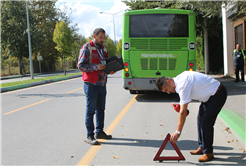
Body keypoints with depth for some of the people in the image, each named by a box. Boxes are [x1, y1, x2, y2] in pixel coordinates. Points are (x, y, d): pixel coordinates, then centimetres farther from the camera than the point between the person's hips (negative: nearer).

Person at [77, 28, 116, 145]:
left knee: (101, 109, 15)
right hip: (91, 84, -8)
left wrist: (110, 70, 2)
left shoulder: (103, 48, 15)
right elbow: (81, 65, -13)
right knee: (90, 110, -3)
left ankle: (99, 132, 28)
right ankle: (90, 136, 3)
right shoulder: (87, 47, -8)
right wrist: (96, 67, -23)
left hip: (102, 84, 8)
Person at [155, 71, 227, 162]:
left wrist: (178, 132, -23)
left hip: (218, 94, -11)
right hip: (210, 93, 11)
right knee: (201, 118, 13)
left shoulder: (182, 85, -28)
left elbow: (183, 112, -28)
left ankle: (208, 152, -4)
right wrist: (182, 105, 3)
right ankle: (202, 147, 21)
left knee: (206, 122, -14)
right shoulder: (179, 79, 1)